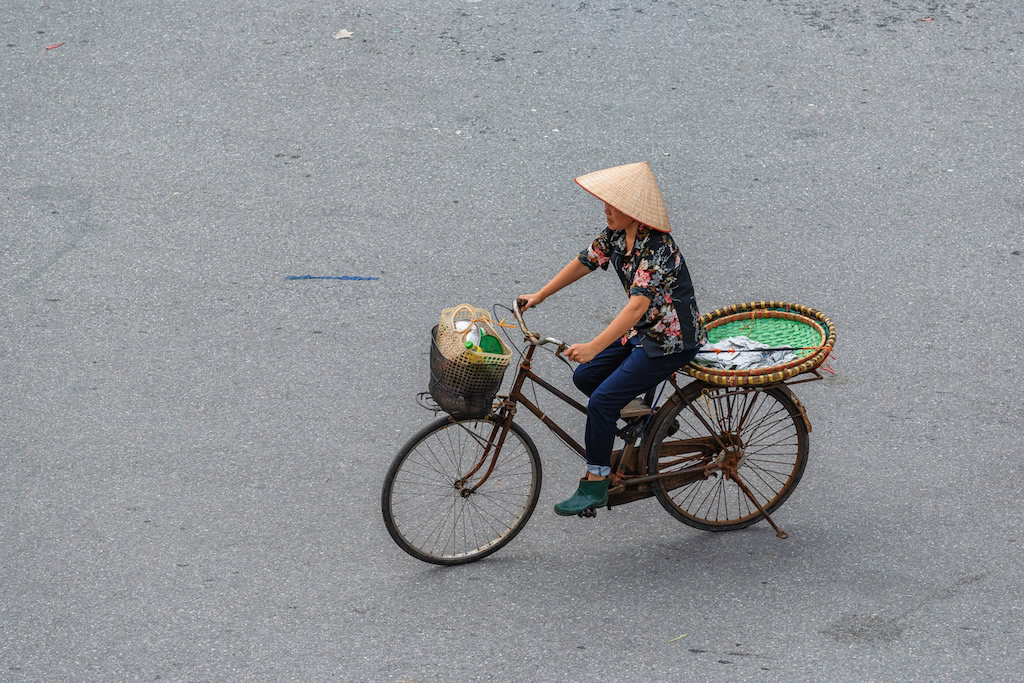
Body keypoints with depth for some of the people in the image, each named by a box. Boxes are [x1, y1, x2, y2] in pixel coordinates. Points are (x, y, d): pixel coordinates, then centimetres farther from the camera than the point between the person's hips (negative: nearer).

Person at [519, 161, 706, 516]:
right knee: (585, 377, 10)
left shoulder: (656, 249, -30)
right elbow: (584, 263, 11)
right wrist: (539, 296, 11)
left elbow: (638, 305, -39)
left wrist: (593, 347, -45)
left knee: (602, 400, -15)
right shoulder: (616, 234, -4)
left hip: (671, 342, -9)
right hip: (640, 331, 9)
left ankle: (595, 486, -4)